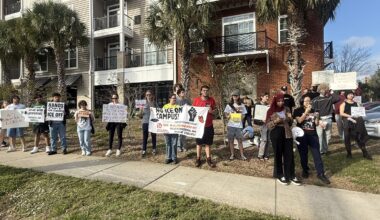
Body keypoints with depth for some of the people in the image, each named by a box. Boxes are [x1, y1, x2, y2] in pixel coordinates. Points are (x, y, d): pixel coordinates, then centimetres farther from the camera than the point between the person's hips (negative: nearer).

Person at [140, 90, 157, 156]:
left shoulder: (154, 103, 2)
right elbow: (141, 114, 5)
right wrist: (141, 110, -14)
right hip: (145, 122, 0)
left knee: (153, 135, 9)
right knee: (145, 136, 2)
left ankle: (154, 149, 23)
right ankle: (144, 150, 11)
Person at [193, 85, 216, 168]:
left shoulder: (211, 100, 2)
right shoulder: (196, 100, -4)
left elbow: (214, 111, 11)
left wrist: (212, 111, -11)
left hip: (209, 125, 1)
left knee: (208, 143, 9)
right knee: (199, 143, 10)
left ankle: (208, 159, 20)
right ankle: (198, 159, 22)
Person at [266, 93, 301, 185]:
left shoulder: (287, 109, 7)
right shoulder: (271, 111, -3)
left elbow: (290, 123, 15)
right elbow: (268, 125, -3)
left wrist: (290, 118, -6)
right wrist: (275, 121, -20)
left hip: (287, 134, 3)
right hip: (276, 134, -3)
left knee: (289, 154, 5)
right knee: (278, 155, 7)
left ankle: (291, 176, 17)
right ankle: (279, 175, 21)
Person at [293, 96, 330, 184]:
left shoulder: (313, 111, 11)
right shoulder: (298, 110, -1)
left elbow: (316, 124, 11)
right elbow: (299, 120, -17)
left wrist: (317, 117, -7)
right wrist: (306, 111, -17)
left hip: (313, 135, 3)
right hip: (302, 135, -3)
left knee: (317, 154, -1)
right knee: (303, 154, 8)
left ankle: (320, 173, 4)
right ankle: (305, 170, 27)